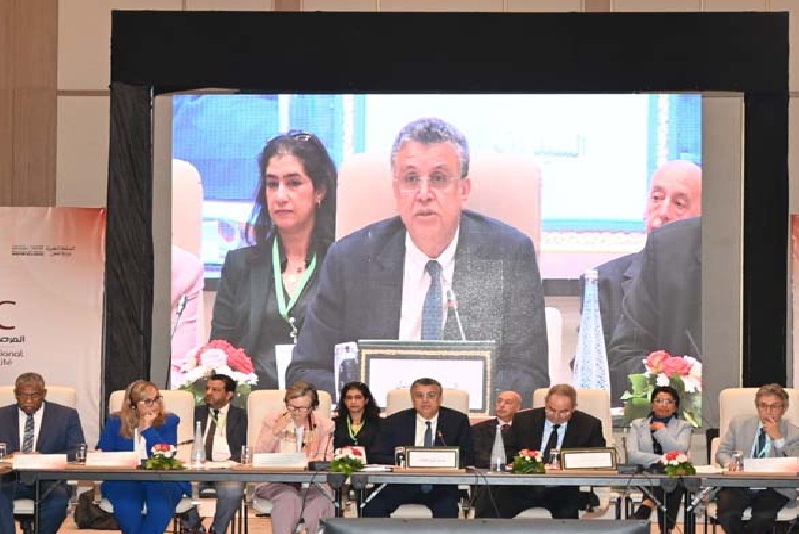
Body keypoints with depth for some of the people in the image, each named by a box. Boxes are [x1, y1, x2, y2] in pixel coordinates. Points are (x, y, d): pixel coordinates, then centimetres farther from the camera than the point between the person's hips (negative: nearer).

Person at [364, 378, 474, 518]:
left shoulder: (458, 421, 8)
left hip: (441, 488, -1)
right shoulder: (395, 422, 9)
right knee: (373, 506, -26)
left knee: (447, 508, -33)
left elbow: (468, 458, 3)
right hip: (402, 485, 1)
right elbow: (376, 456, 4)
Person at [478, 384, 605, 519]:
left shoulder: (589, 425, 4)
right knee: (487, 513, -21)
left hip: (564, 489, -1)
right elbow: (508, 453, 12)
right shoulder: (524, 420, 8)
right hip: (524, 485, 1)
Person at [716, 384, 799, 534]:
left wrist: (778, 438, -12)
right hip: (738, 486, 1)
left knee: (763, 517, -34)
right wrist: (729, 463, -10)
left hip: (772, 490, -1)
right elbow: (722, 452, 14)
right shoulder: (739, 423, 11)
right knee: (727, 515, -30)